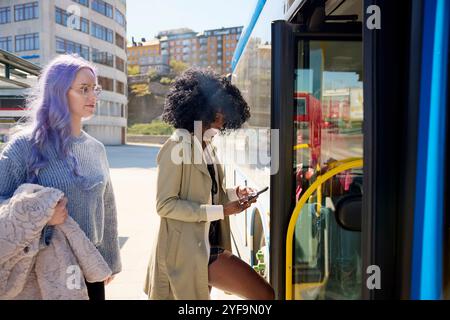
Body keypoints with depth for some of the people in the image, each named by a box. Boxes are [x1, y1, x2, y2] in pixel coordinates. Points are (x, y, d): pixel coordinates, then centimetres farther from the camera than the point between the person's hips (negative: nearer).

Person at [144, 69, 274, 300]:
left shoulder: (209, 147, 12)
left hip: (208, 248, 8)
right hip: (184, 251, -8)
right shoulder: (178, 145, -13)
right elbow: (165, 204, -18)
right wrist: (221, 211, -19)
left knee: (264, 294, 6)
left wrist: (232, 195, 1)